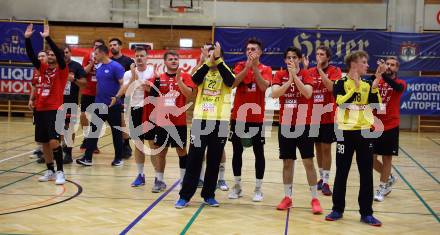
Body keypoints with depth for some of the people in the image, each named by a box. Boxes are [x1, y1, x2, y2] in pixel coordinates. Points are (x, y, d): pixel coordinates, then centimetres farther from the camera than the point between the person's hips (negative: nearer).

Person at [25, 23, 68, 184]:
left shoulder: (62, 70, -3)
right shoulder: (43, 68, 12)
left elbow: (59, 54, -20)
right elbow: (31, 56, 4)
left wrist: (47, 38, -25)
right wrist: (27, 38, -6)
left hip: (54, 110, -6)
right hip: (40, 109, 6)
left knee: (53, 141, -15)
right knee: (44, 142, 10)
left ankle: (60, 172, -6)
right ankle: (50, 171, 21)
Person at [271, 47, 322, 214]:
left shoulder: (306, 74, -2)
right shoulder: (280, 75, 3)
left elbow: (308, 93, -19)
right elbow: (274, 94, -12)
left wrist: (295, 75, -22)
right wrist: (289, 80, -21)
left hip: (303, 125, -2)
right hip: (285, 125, 2)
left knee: (308, 162, 0)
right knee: (287, 162, 9)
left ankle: (315, 198, 7)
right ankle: (288, 197, 18)